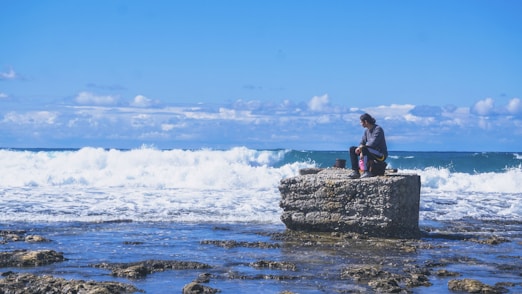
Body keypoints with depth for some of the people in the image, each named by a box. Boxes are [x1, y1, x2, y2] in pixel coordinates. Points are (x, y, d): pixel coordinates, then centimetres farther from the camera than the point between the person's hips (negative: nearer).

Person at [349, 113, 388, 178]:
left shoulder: (378, 129, -17)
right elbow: (362, 143, 7)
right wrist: (361, 153, -13)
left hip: (381, 155, -9)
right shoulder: (367, 131, 9)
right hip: (371, 153, 9)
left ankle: (366, 172, -35)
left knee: (365, 149, -36)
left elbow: (373, 143, -28)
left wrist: (361, 147, -19)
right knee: (352, 149, 2)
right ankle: (355, 171, -9)